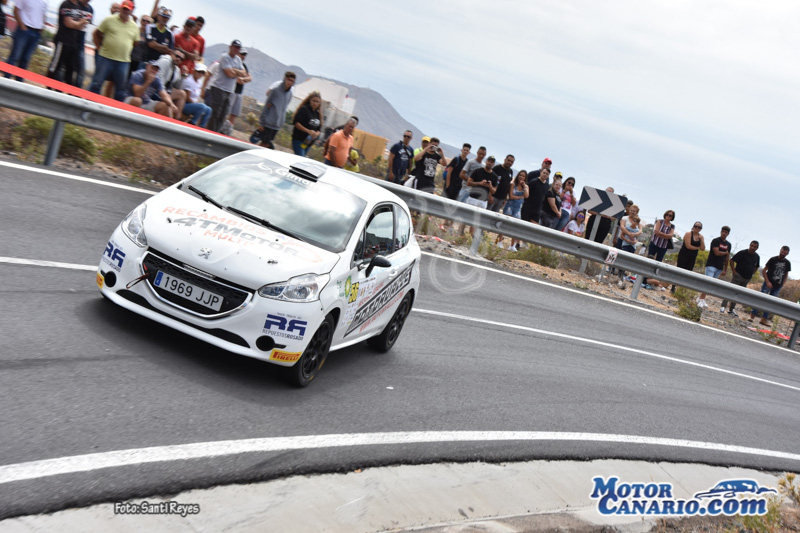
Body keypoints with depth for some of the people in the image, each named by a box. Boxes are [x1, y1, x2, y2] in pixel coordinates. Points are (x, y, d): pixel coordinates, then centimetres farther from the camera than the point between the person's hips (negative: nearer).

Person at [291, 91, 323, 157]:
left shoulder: (318, 114, 12)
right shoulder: (304, 109, -6)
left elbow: (319, 128, 15)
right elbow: (296, 123, -13)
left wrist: (316, 134, -9)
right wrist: (308, 131, -21)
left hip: (309, 142, 6)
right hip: (298, 140, -6)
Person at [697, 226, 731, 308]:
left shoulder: (728, 244, 14)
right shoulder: (715, 241, -6)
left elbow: (727, 258, 16)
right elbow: (717, 253, -17)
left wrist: (725, 269, 14)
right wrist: (725, 253, 0)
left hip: (719, 267, 6)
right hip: (711, 265, -6)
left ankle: (701, 298, 14)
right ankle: (701, 300, -17)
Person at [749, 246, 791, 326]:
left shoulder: (787, 263, 6)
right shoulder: (773, 259, -5)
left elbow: (786, 275, 16)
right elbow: (764, 270, -4)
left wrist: (782, 285, 5)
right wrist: (767, 282, -12)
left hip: (777, 287, 4)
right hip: (768, 284, -4)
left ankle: (764, 319, 10)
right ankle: (752, 315, -3)